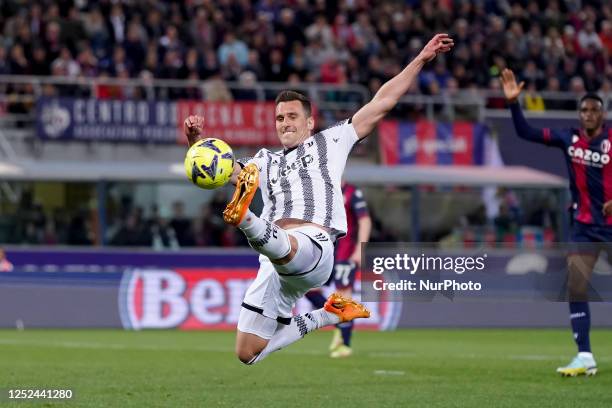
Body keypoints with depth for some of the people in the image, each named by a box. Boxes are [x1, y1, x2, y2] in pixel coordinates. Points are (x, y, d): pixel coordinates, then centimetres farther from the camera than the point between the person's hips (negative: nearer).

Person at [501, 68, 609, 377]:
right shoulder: (569, 139, 1)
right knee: (576, 287, -4)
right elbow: (525, 132, 2)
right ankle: (585, 357, -2)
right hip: (585, 226, 4)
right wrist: (513, 103, -12)